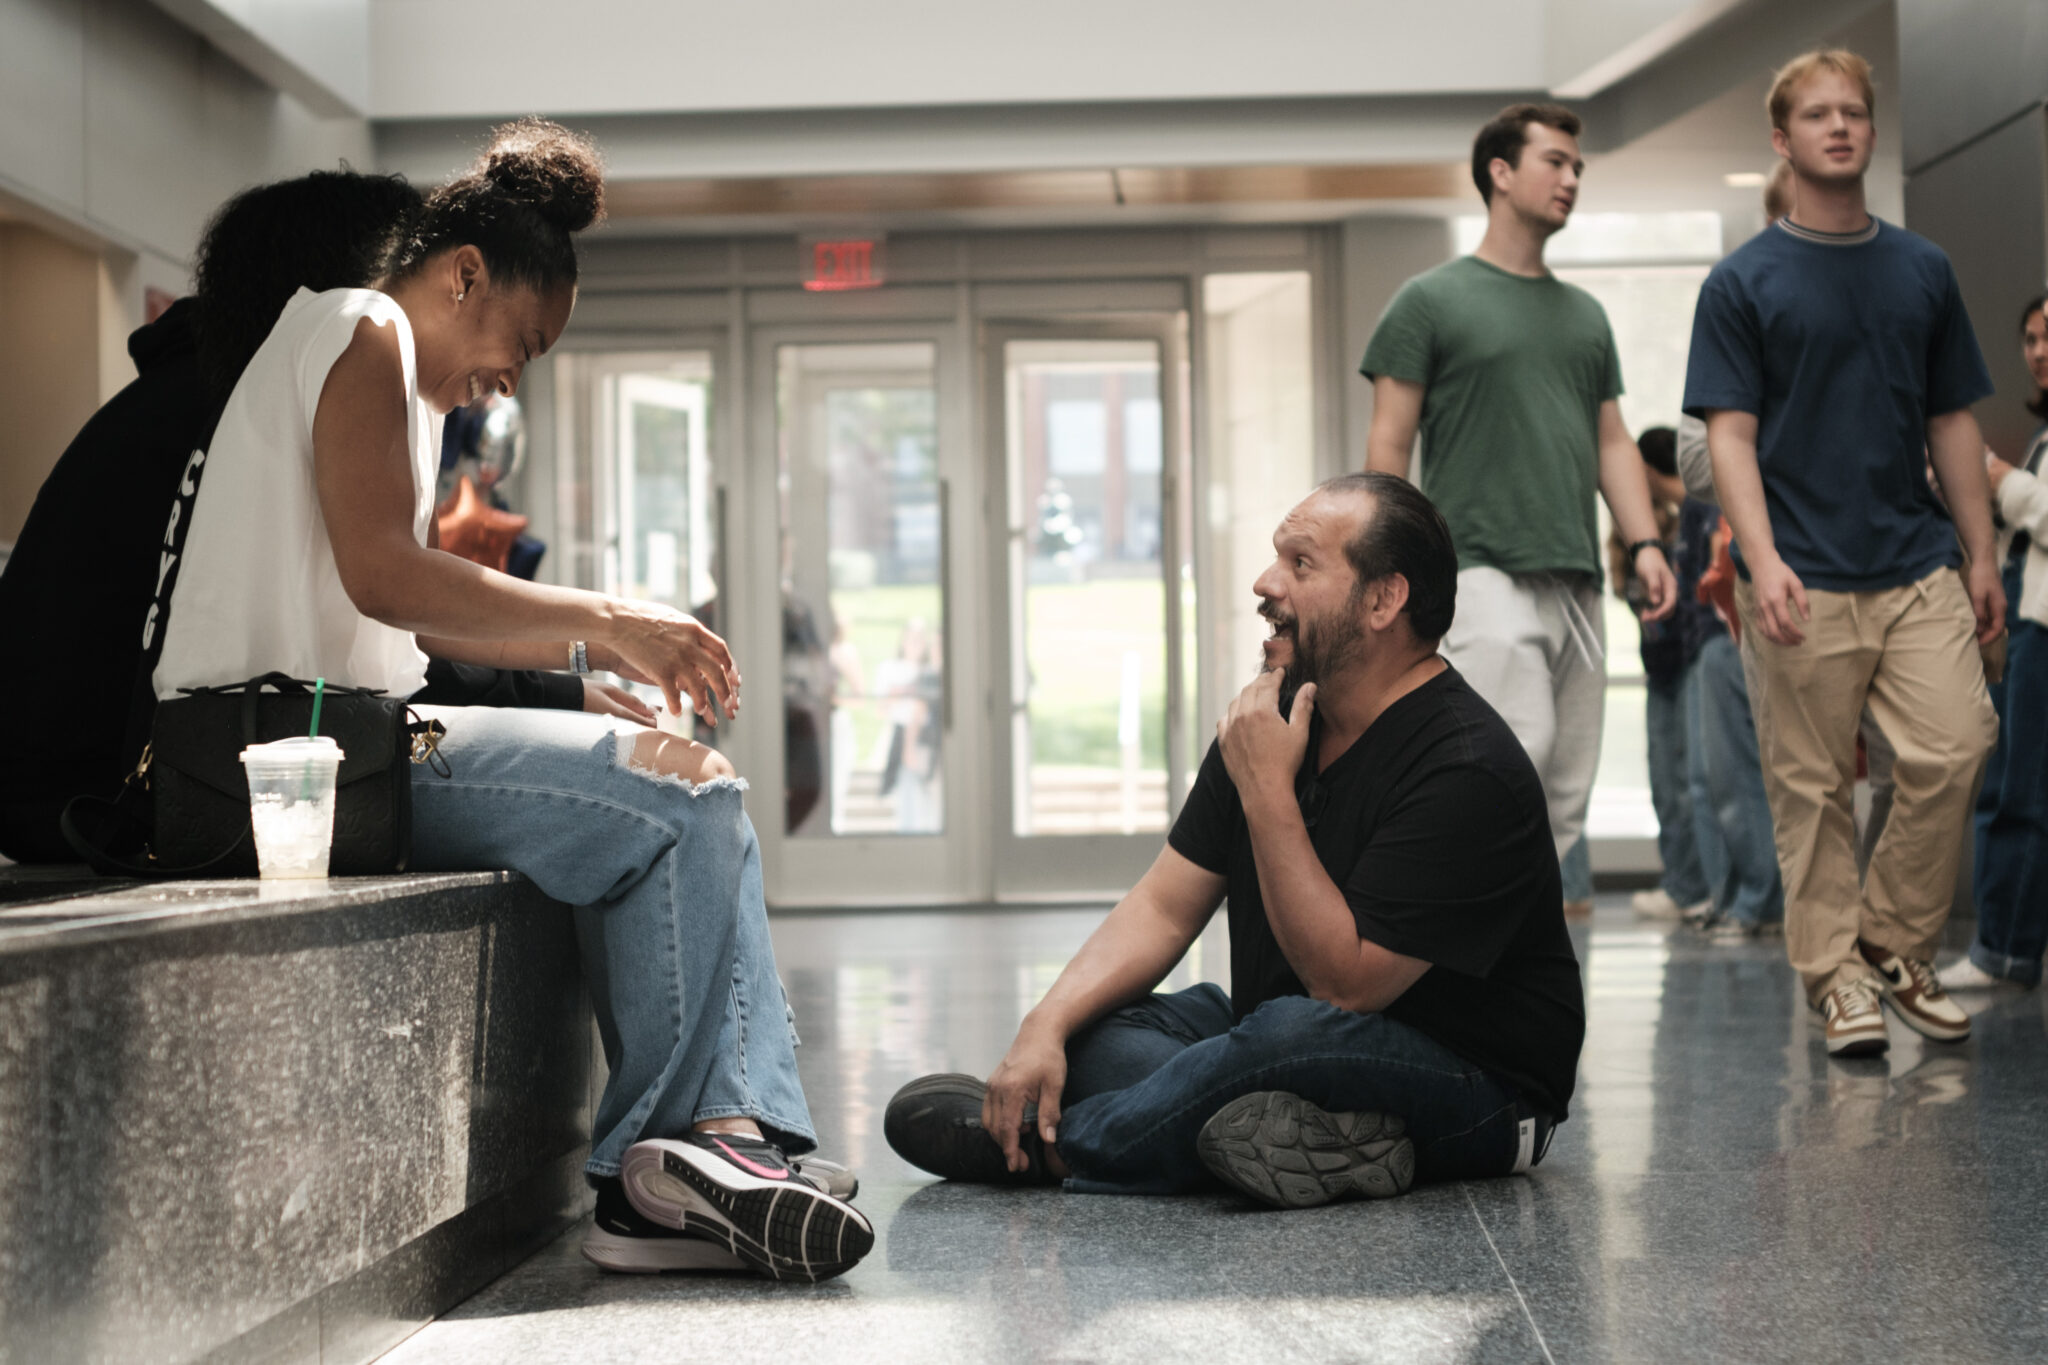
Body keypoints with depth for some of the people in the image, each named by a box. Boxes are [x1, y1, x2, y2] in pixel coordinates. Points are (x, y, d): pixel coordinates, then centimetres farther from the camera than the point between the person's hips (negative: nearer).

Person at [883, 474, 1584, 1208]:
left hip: (1476, 1083, -8)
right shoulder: (1277, 712, 3)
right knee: (1079, 1033, -8)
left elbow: (1346, 987, -26)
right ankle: (1310, 1139, -28)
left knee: (1295, 1036, -37)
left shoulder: (1469, 770, -23)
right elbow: (1163, 907, 3)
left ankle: (1038, 1146, -15)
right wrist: (1045, 1026, -12)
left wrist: (1268, 796, -27)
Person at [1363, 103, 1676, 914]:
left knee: (1564, 792, 4)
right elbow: (1388, 446, 0)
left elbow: (1612, 442, 21)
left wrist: (1645, 544, 6)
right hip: (1481, 568, -7)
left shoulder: (1585, 314, 21)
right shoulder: (1432, 300, 3)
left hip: (1575, 578, 7)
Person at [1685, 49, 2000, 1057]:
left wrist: (1982, 556, 12)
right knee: (1810, 786, 1)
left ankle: (1895, 946, 8)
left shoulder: (1924, 271, 13)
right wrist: (1762, 558, -18)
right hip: (1803, 579, -3)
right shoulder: (1743, 282, 1)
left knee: (1952, 747, -9)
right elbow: (1730, 432, -5)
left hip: (1919, 566, 3)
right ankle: (1835, 974, 12)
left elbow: (1952, 421, 16)